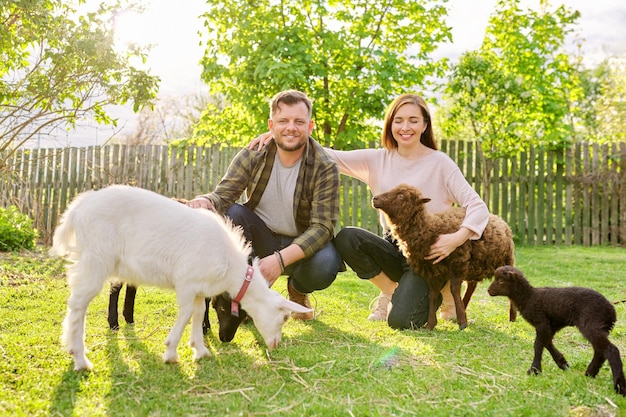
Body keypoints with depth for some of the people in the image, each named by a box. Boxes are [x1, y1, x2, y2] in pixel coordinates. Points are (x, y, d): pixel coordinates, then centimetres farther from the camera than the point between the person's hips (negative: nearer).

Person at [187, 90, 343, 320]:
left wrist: (281, 259, -38)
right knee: (230, 213, -27)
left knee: (326, 264, -34)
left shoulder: (324, 168, -17)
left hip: (303, 245, -1)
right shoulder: (252, 156, -10)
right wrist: (206, 201, -44)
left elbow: (323, 226, -23)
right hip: (261, 239, 1)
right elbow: (222, 195, -17)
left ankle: (298, 291, 6)